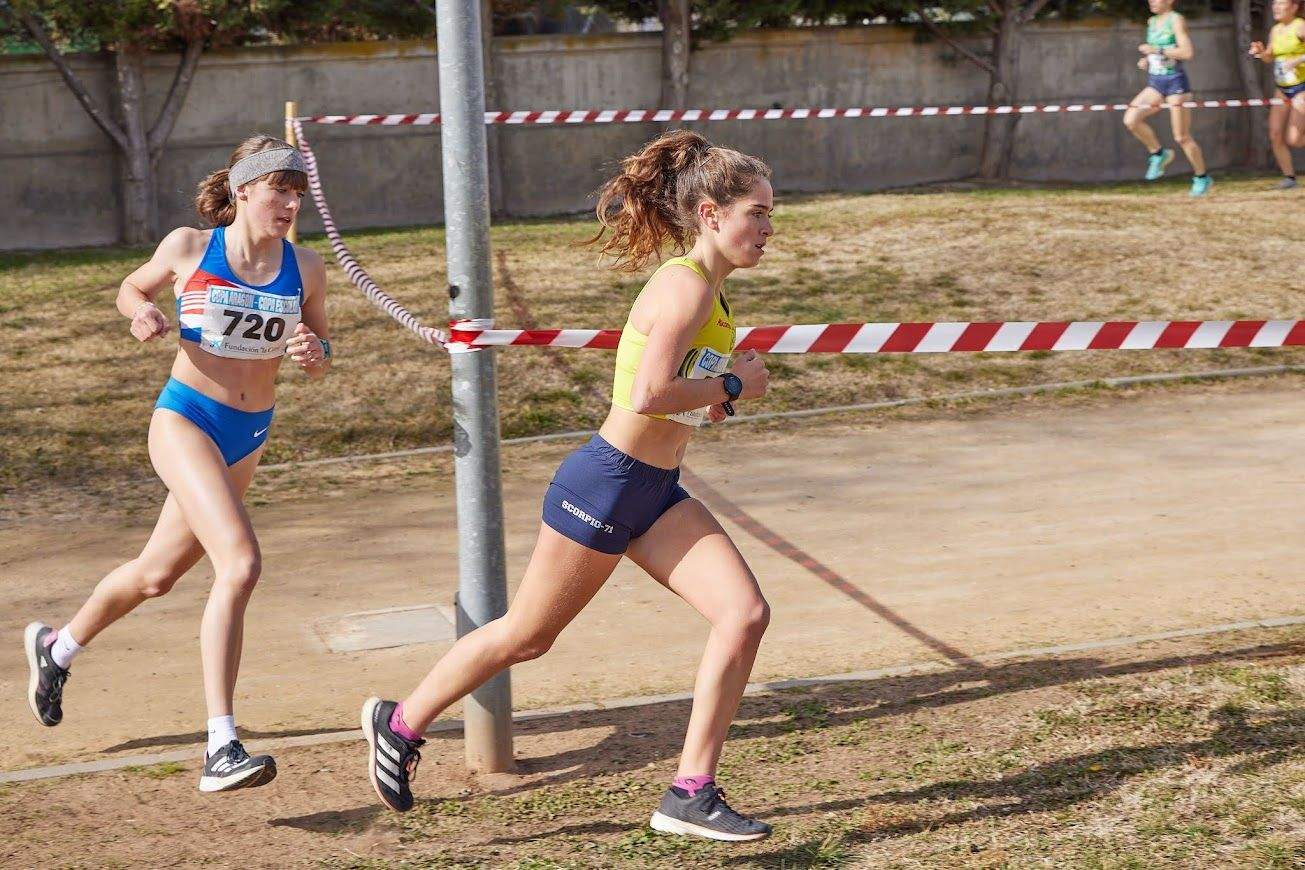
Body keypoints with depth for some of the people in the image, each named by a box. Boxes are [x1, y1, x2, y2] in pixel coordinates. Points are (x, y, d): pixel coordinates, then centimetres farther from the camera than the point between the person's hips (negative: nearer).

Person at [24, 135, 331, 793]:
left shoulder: (305, 269, 0)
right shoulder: (188, 248, -6)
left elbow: (320, 356, 9)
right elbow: (132, 288, 12)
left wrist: (314, 355, -14)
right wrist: (141, 314, -11)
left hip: (249, 436, 5)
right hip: (185, 418, -5)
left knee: (158, 574, 19)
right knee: (240, 563, -25)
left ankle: (56, 646, 49)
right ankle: (221, 750, -24)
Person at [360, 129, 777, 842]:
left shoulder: (710, 292, 9)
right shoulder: (685, 285, -20)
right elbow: (649, 395, -32)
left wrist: (720, 391, 3)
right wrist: (733, 386, -17)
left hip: (658, 492, 9)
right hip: (606, 482, -9)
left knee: (746, 614, -7)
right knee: (527, 635, 8)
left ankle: (691, 794, 0)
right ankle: (399, 723, 31)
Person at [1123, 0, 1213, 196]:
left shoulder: (1176, 20, -10)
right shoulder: (1152, 22, 12)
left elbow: (1187, 52, -21)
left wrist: (1156, 50, -21)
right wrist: (1146, 60, 7)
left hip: (1175, 82, -7)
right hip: (1155, 82, 7)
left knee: (1182, 137, -4)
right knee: (1131, 119, -13)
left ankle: (1202, 178, 13)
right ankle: (1158, 153, 6)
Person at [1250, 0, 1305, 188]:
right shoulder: (1275, 30, 8)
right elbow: (1269, 58, 19)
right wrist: (1260, 52, -2)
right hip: (1283, 90, 7)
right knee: (1275, 136, -1)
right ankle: (1289, 177, 13)